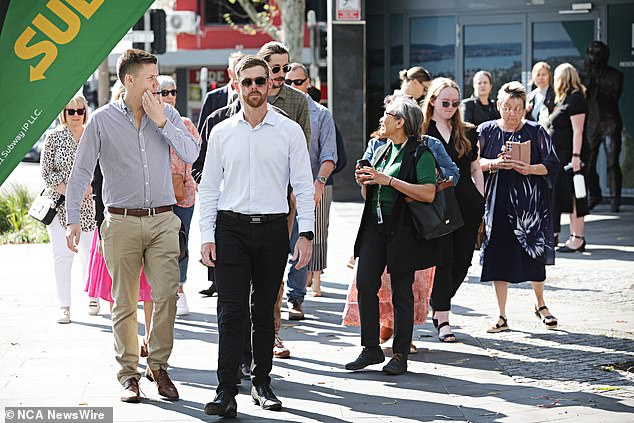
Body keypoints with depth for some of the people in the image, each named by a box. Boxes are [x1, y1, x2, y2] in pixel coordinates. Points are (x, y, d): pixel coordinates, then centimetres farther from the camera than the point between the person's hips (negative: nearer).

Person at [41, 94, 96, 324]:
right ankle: (64, 306, -3)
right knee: (62, 254, -6)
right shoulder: (54, 137, 1)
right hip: (59, 202, -1)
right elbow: (46, 171, 0)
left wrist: (89, 186, -9)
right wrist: (66, 190, -11)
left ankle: (92, 297, 27)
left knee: (89, 251, 6)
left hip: (87, 203, 1)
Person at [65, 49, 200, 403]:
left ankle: (159, 364, 6)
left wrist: (161, 121, -9)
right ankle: (129, 373, 12)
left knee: (167, 294, -9)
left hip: (162, 220, 1)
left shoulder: (168, 114, 8)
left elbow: (192, 154, -2)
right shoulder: (103, 120, 1)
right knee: (125, 301, 3)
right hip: (122, 221, -1)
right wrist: (73, 219, -3)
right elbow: (82, 171, 3)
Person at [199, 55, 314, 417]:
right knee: (232, 311, -6)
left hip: (272, 228, 0)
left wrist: (306, 234, -6)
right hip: (231, 227, 0)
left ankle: (262, 383, 18)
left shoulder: (290, 131, 3)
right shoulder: (222, 133, 6)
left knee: (264, 311, 8)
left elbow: (304, 186, 2)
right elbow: (209, 187, 8)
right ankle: (226, 392, -9)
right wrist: (207, 236, 1)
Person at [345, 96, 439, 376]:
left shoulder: (420, 154, -6)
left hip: (403, 231, -6)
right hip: (375, 227, 6)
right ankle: (371, 349, 6)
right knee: (365, 284, -3)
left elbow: (428, 194, -19)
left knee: (401, 293, 0)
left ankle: (400, 355, 9)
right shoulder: (381, 152, 16)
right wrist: (364, 182, 1)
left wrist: (389, 180, -20)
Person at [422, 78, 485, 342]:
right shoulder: (421, 132, 1)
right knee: (443, 260, -6)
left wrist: (482, 202, 10)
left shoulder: (467, 133, 12)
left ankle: (438, 307, 23)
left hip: (467, 204, 4)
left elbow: (476, 170, 16)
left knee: (462, 260, 4)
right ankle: (442, 320, -1)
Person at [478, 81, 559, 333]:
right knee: (499, 258, -1)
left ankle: (540, 305, 24)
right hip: (498, 202, 1)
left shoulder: (536, 132, 3)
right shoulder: (486, 131, 6)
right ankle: (502, 317, 7)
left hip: (530, 202, -1)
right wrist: (494, 164, -14)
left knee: (534, 255, -2)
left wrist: (529, 169, -17)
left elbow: (551, 165, 1)